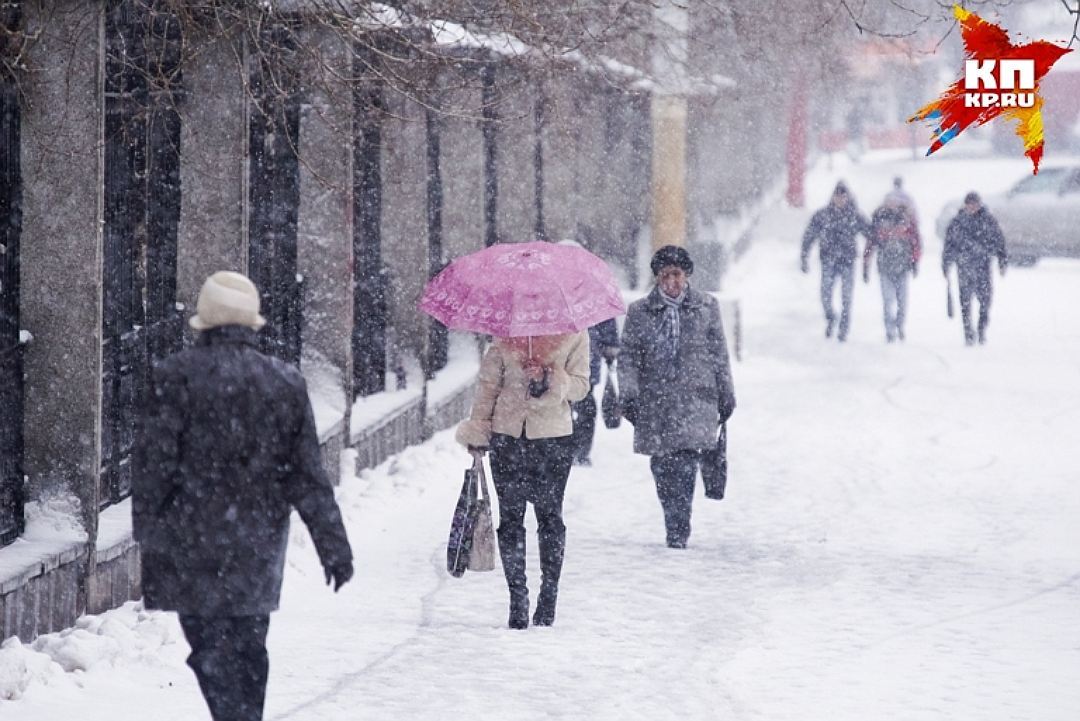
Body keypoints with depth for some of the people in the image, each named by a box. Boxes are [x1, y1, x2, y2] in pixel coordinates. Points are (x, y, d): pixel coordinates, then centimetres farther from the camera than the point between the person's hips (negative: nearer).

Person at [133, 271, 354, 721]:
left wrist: (147, 531, 3)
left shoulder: (177, 376, -8)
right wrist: (334, 545, 9)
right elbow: (308, 475, 4)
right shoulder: (286, 383, 3)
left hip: (194, 544, -4)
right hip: (259, 545, 4)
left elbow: (155, 462, -7)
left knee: (211, 647, -5)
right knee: (249, 647, 15)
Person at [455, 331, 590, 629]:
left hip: (554, 436, -2)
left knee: (550, 517, 4)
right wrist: (478, 428, 6)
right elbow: (488, 381, 10)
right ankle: (518, 601, 9)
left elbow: (580, 385, -1)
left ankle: (548, 602, 13)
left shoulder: (574, 333, 1)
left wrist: (552, 381, -20)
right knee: (510, 518, 2)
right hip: (507, 435, 2)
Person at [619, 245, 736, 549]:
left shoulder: (706, 307, 9)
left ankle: (678, 531, -14)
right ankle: (676, 529, 11)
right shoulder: (640, 312, 8)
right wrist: (629, 395, -5)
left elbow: (719, 354, 14)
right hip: (655, 400, 1)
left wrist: (726, 396, 15)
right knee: (662, 467, 0)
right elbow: (628, 356, 6)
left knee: (685, 463, -15)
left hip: (696, 400, -1)